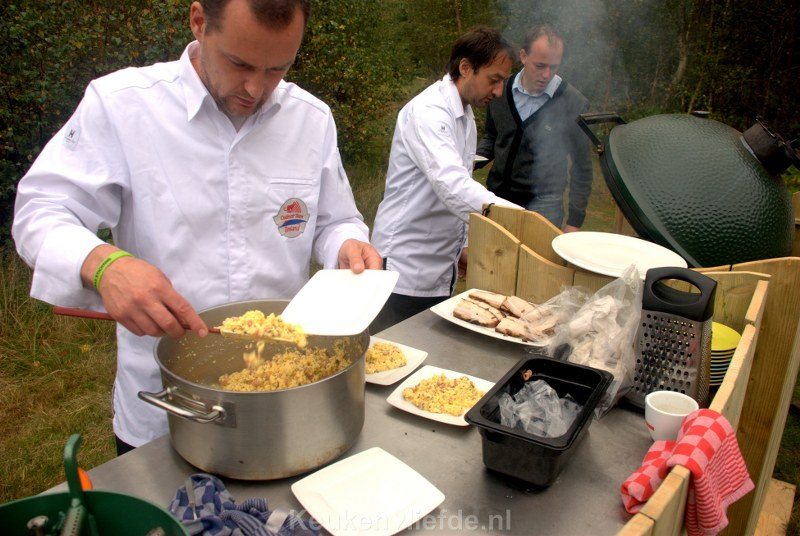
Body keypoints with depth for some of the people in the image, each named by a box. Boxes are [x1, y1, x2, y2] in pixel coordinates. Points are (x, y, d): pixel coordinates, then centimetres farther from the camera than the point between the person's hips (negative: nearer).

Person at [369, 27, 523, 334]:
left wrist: (462, 245, 14)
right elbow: (452, 187, -33)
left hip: (441, 269, 9)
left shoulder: (465, 117, 13)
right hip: (406, 269, -9)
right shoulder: (427, 111, -18)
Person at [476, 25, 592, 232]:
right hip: (496, 197, 3)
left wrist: (575, 221, -3)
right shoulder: (502, 91, 1)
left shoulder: (574, 103, -8)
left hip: (542, 205, -3)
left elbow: (582, 167, -1)